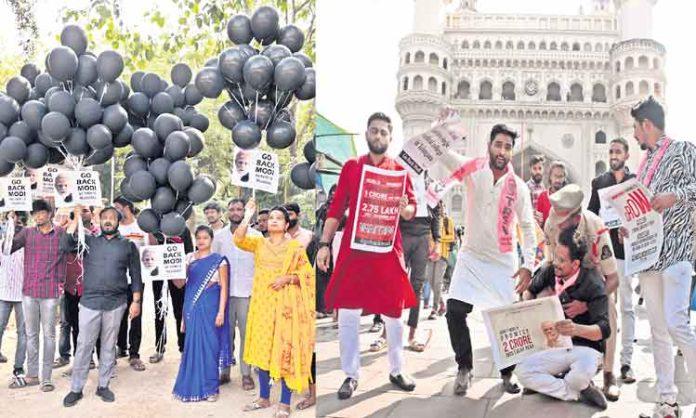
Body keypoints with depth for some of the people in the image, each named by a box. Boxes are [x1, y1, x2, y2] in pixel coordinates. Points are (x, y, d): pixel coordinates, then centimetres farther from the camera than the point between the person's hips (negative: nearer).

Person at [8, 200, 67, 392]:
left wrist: (60, 281, 2)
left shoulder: (61, 233, -1)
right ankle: (32, 375, 21)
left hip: (50, 292, -3)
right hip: (29, 291, 3)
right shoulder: (27, 232, 5)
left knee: (49, 334, 4)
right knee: (31, 334, 11)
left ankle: (46, 377, 11)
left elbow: (63, 258, 5)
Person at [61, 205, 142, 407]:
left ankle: (103, 385, 20)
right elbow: (65, 245, -10)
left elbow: (135, 275, 6)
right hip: (90, 302, 0)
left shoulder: (128, 245, 6)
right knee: (84, 346, 2)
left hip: (116, 303, 0)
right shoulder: (89, 240, 8)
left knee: (109, 346, 9)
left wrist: (136, 301, -1)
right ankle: (76, 389, 11)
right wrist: (76, 219, -10)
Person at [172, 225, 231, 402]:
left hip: (210, 308, -3)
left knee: (209, 345, 0)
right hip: (192, 308, 3)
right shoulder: (189, 258, 8)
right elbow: (183, 283, 8)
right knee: (192, 345, 5)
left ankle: (210, 387, 11)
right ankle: (192, 385, 17)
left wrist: (221, 311, -10)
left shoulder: (219, 260, -1)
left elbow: (223, 288, -3)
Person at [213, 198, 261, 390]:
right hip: (224, 291, 2)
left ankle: (246, 374, 7)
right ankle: (224, 372, 15)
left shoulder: (255, 235, 3)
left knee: (247, 334, 0)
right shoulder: (219, 236, 9)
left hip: (247, 292, -2)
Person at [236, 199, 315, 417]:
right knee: (263, 348, 8)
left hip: (286, 304, -3)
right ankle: (264, 398, 22)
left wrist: (287, 278, -15)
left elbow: (307, 273, 0)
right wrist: (247, 217, -16)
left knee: (286, 350, -4)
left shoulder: (295, 245, 3)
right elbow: (239, 239, -7)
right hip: (263, 303, 3)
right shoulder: (259, 243, 10)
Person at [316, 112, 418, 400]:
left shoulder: (399, 170, 6)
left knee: (394, 313, 8)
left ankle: (397, 371, 25)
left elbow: (412, 210, 7)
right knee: (348, 312, -1)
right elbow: (336, 208, 4)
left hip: (388, 250, 1)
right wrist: (324, 244, -3)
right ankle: (351, 375, 12)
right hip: (353, 249, 0)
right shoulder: (351, 166, 6)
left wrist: (404, 208, -17)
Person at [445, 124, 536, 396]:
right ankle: (465, 368, 11)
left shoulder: (518, 186, -5)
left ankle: (507, 373, 21)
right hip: (471, 256, 0)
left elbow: (527, 227, 1)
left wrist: (528, 265, -7)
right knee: (455, 312, -10)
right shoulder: (473, 170, -7)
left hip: (504, 261, 0)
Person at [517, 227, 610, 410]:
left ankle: (551, 385, -3)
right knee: (522, 371, -18)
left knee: (582, 374, -38)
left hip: (586, 347, -5)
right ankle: (579, 393, -8)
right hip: (558, 346, 5)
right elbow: (531, 290, 20)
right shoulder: (551, 272, -3)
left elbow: (604, 330, -25)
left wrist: (576, 329, -44)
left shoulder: (593, 284, -19)